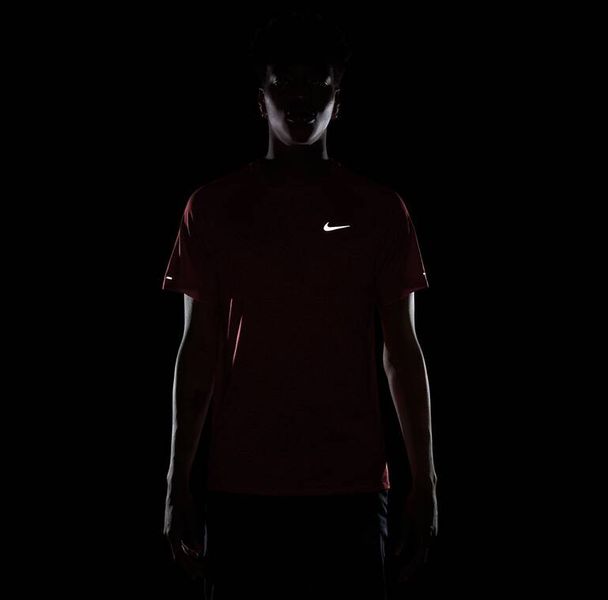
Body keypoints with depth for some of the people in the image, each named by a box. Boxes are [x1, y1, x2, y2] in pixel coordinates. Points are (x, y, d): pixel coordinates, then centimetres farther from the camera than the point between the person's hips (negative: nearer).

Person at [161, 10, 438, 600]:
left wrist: (424, 483, 4)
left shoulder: (379, 208, 7)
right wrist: (178, 483, 4)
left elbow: (402, 350, 7)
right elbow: (198, 350, 7)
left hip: (351, 485, 0)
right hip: (241, 485, 0)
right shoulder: (214, 206, 7)